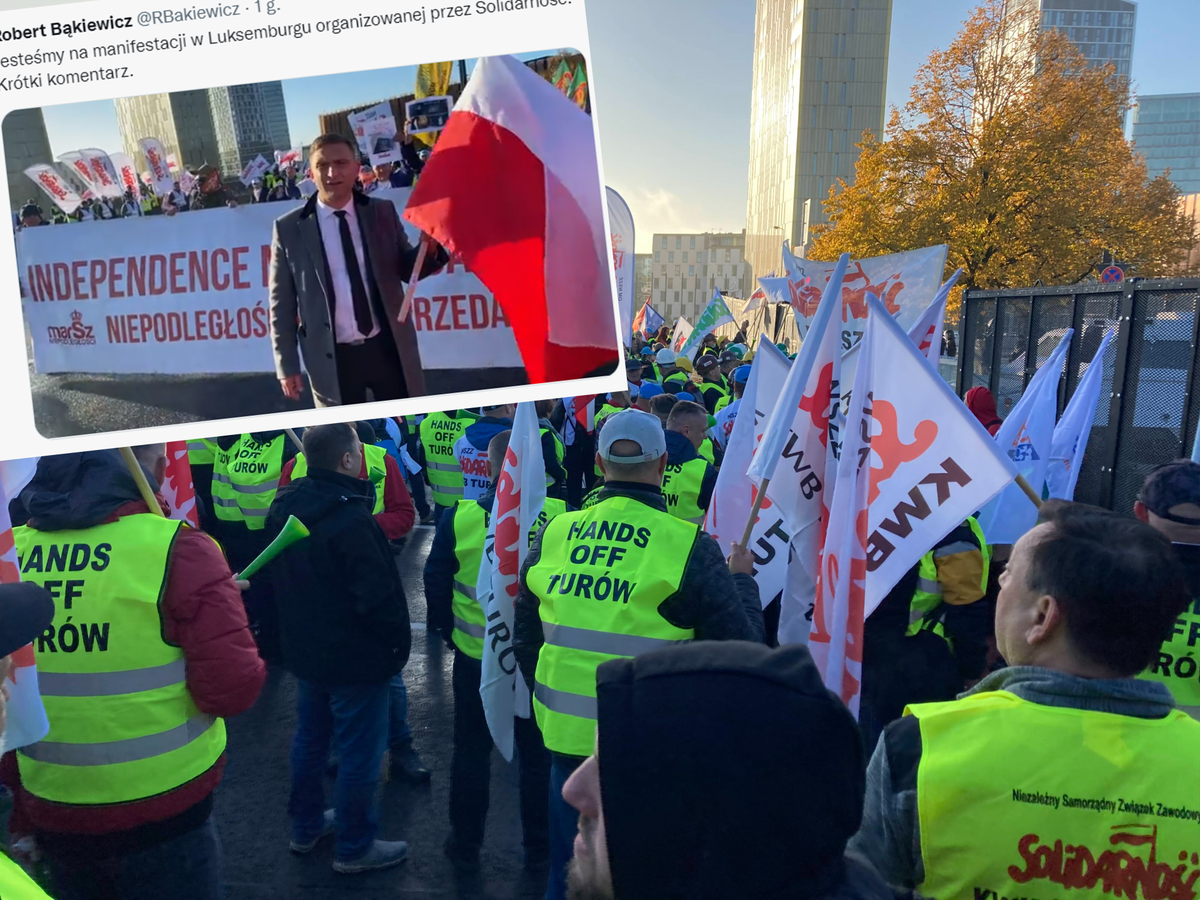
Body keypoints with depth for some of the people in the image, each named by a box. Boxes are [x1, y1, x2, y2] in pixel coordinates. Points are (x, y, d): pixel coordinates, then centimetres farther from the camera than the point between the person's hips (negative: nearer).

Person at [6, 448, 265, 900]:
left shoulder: (12, 551, -4)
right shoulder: (178, 548, -19)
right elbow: (234, 688, -21)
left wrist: (19, 793, 19)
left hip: (47, 808, 5)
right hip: (159, 812, -4)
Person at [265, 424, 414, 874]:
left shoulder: (284, 507, 0)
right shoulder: (353, 521, -28)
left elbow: (278, 578, 12)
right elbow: (379, 596, -25)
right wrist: (399, 642, -9)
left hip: (304, 649, 9)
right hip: (356, 657, -8)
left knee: (309, 737, 23)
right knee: (360, 752, 7)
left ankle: (305, 825, 39)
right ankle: (354, 847, 20)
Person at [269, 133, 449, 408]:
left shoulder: (383, 213, 4)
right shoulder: (289, 228, -1)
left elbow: (406, 270, 10)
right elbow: (282, 304, 2)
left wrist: (429, 248, -12)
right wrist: (287, 366, -1)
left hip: (389, 348, 2)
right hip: (332, 359, -1)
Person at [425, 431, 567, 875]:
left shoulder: (459, 517, -13)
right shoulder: (559, 516, -15)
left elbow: (435, 582, -4)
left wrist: (447, 630, 12)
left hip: (475, 656, 0)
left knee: (471, 752, 18)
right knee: (537, 754, 17)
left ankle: (466, 845, 32)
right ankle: (539, 847, 31)